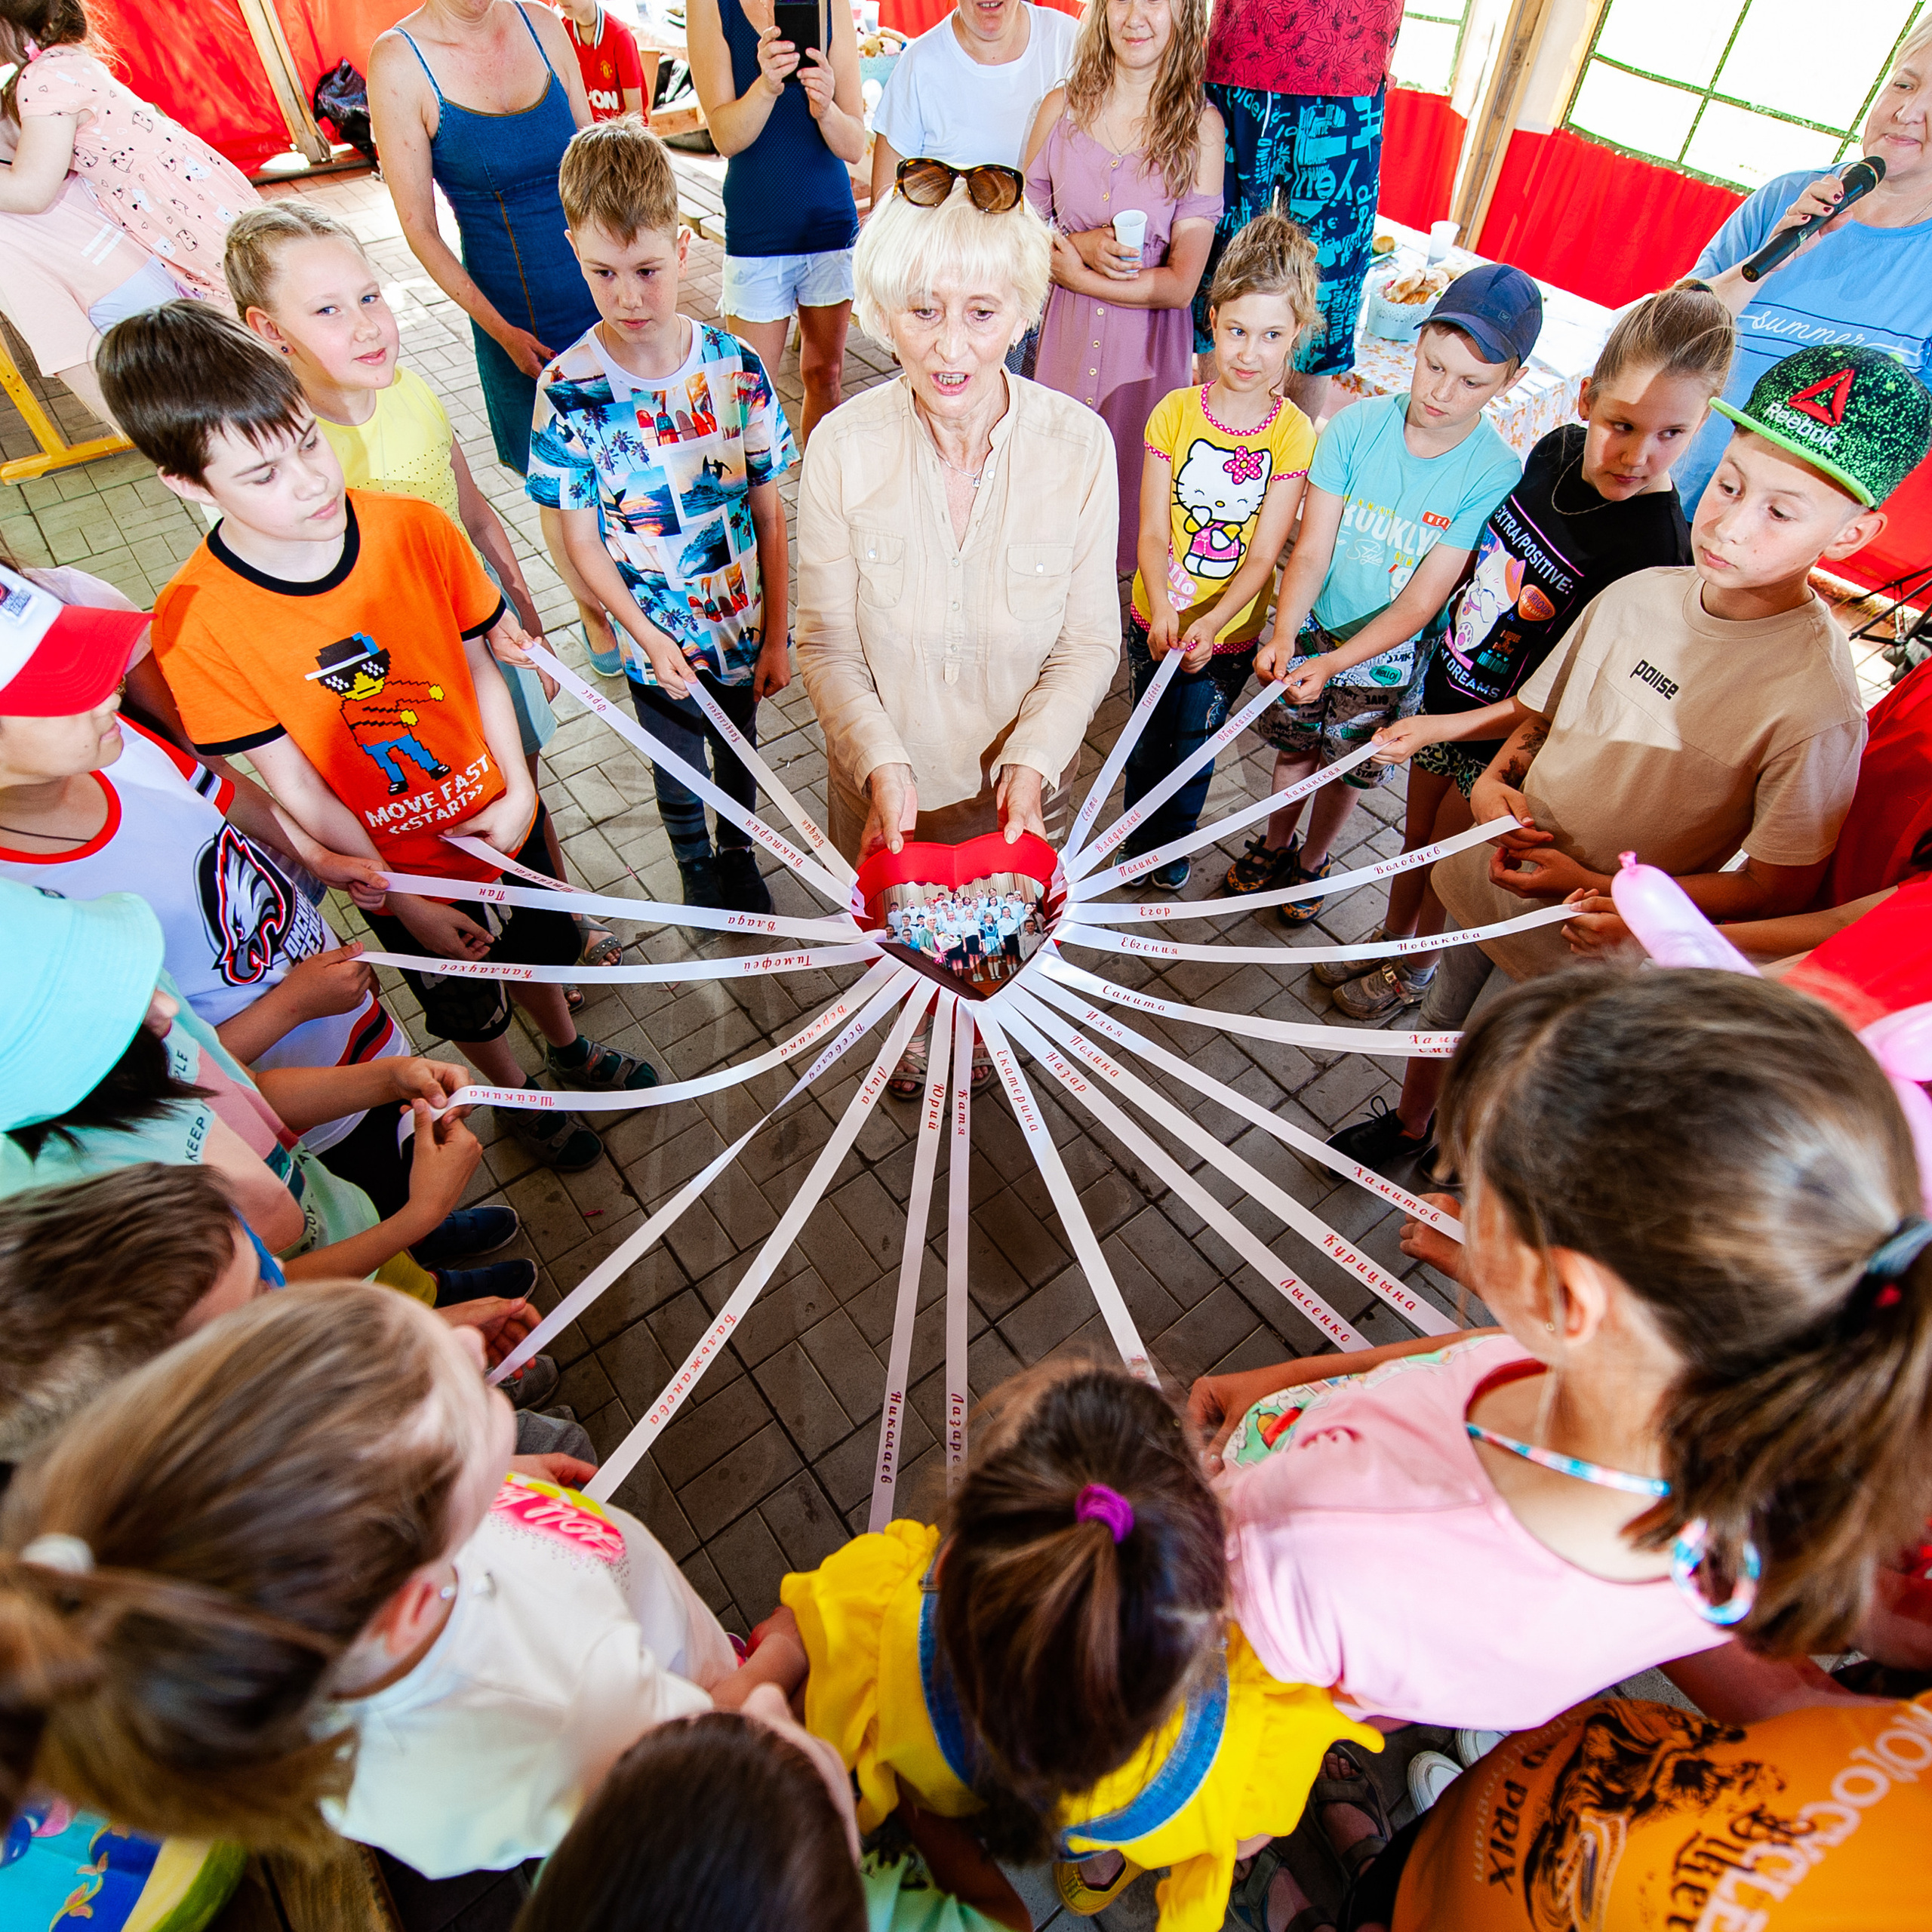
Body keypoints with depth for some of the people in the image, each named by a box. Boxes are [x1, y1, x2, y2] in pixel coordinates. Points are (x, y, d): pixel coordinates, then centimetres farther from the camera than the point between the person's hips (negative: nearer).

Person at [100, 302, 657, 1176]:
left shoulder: (415, 528, -18)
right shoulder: (194, 621, -23)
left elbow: (479, 665, -5)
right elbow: (296, 786, -17)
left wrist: (518, 790, -15)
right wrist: (408, 905, -13)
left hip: (497, 815, 2)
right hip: (397, 865, -2)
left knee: (537, 945, 27)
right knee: (464, 1002, 22)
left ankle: (567, 1045, 59)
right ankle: (518, 1096, 53)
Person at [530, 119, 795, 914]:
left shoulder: (736, 367, -12)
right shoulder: (569, 389, -16)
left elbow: (768, 512, -7)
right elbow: (582, 540, -10)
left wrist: (777, 635, -6)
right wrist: (647, 637, -17)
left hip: (744, 626, 1)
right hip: (656, 639, -1)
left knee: (738, 747, 23)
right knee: (678, 766, 20)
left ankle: (739, 851, 51)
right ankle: (695, 864, 49)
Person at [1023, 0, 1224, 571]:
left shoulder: (1200, 124, -6)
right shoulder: (1062, 107, 2)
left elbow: (1179, 285, -11)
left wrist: (1066, 266, -12)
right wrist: (1082, 246, -13)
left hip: (1149, 343, -2)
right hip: (1065, 332, 2)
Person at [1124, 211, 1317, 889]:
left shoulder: (1294, 435, -12)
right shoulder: (1174, 413, -10)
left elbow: (1261, 555, -15)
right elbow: (1153, 532, -13)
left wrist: (1210, 624, -31)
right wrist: (1163, 612, -30)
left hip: (1229, 631, -1)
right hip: (1155, 620, 1)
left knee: (1194, 745, 16)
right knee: (1149, 737, 17)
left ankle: (1176, 841, 44)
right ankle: (1137, 838, 43)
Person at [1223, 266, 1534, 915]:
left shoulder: (1495, 475, -21)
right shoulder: (1357, 425, -17)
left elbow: (1420, 602, -23)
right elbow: (1311, 551, -17)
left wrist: (1333, 663, -35)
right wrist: (1284, 634, -34)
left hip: (1387, 656, -1)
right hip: (1309, 632, 1)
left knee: (1347, 768, 16)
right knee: (1295, 748, 18)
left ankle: (1312, 861, 42)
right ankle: (1274, 844, 45)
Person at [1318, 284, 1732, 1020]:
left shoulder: (1657, 555, -28)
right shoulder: (1559, 449, -10)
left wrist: (1444, 728, -27)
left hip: (1500, 740, -6)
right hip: (1446, 686, 6)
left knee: (1445, 865, 15)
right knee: (1414, 841, 24)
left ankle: (1416, 969, 42)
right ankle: (1389, 937, 49)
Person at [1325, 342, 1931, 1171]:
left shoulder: (1816, 700, -23)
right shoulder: (1639, 594, -8)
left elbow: (1777, 891, -18)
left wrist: (1599, 889, -22)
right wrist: (1493, 783, -12)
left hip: (1586, 947, -5)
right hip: (1495, 880, 5)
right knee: (1441, 1020, 25)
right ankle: (1406, 1125, 54)